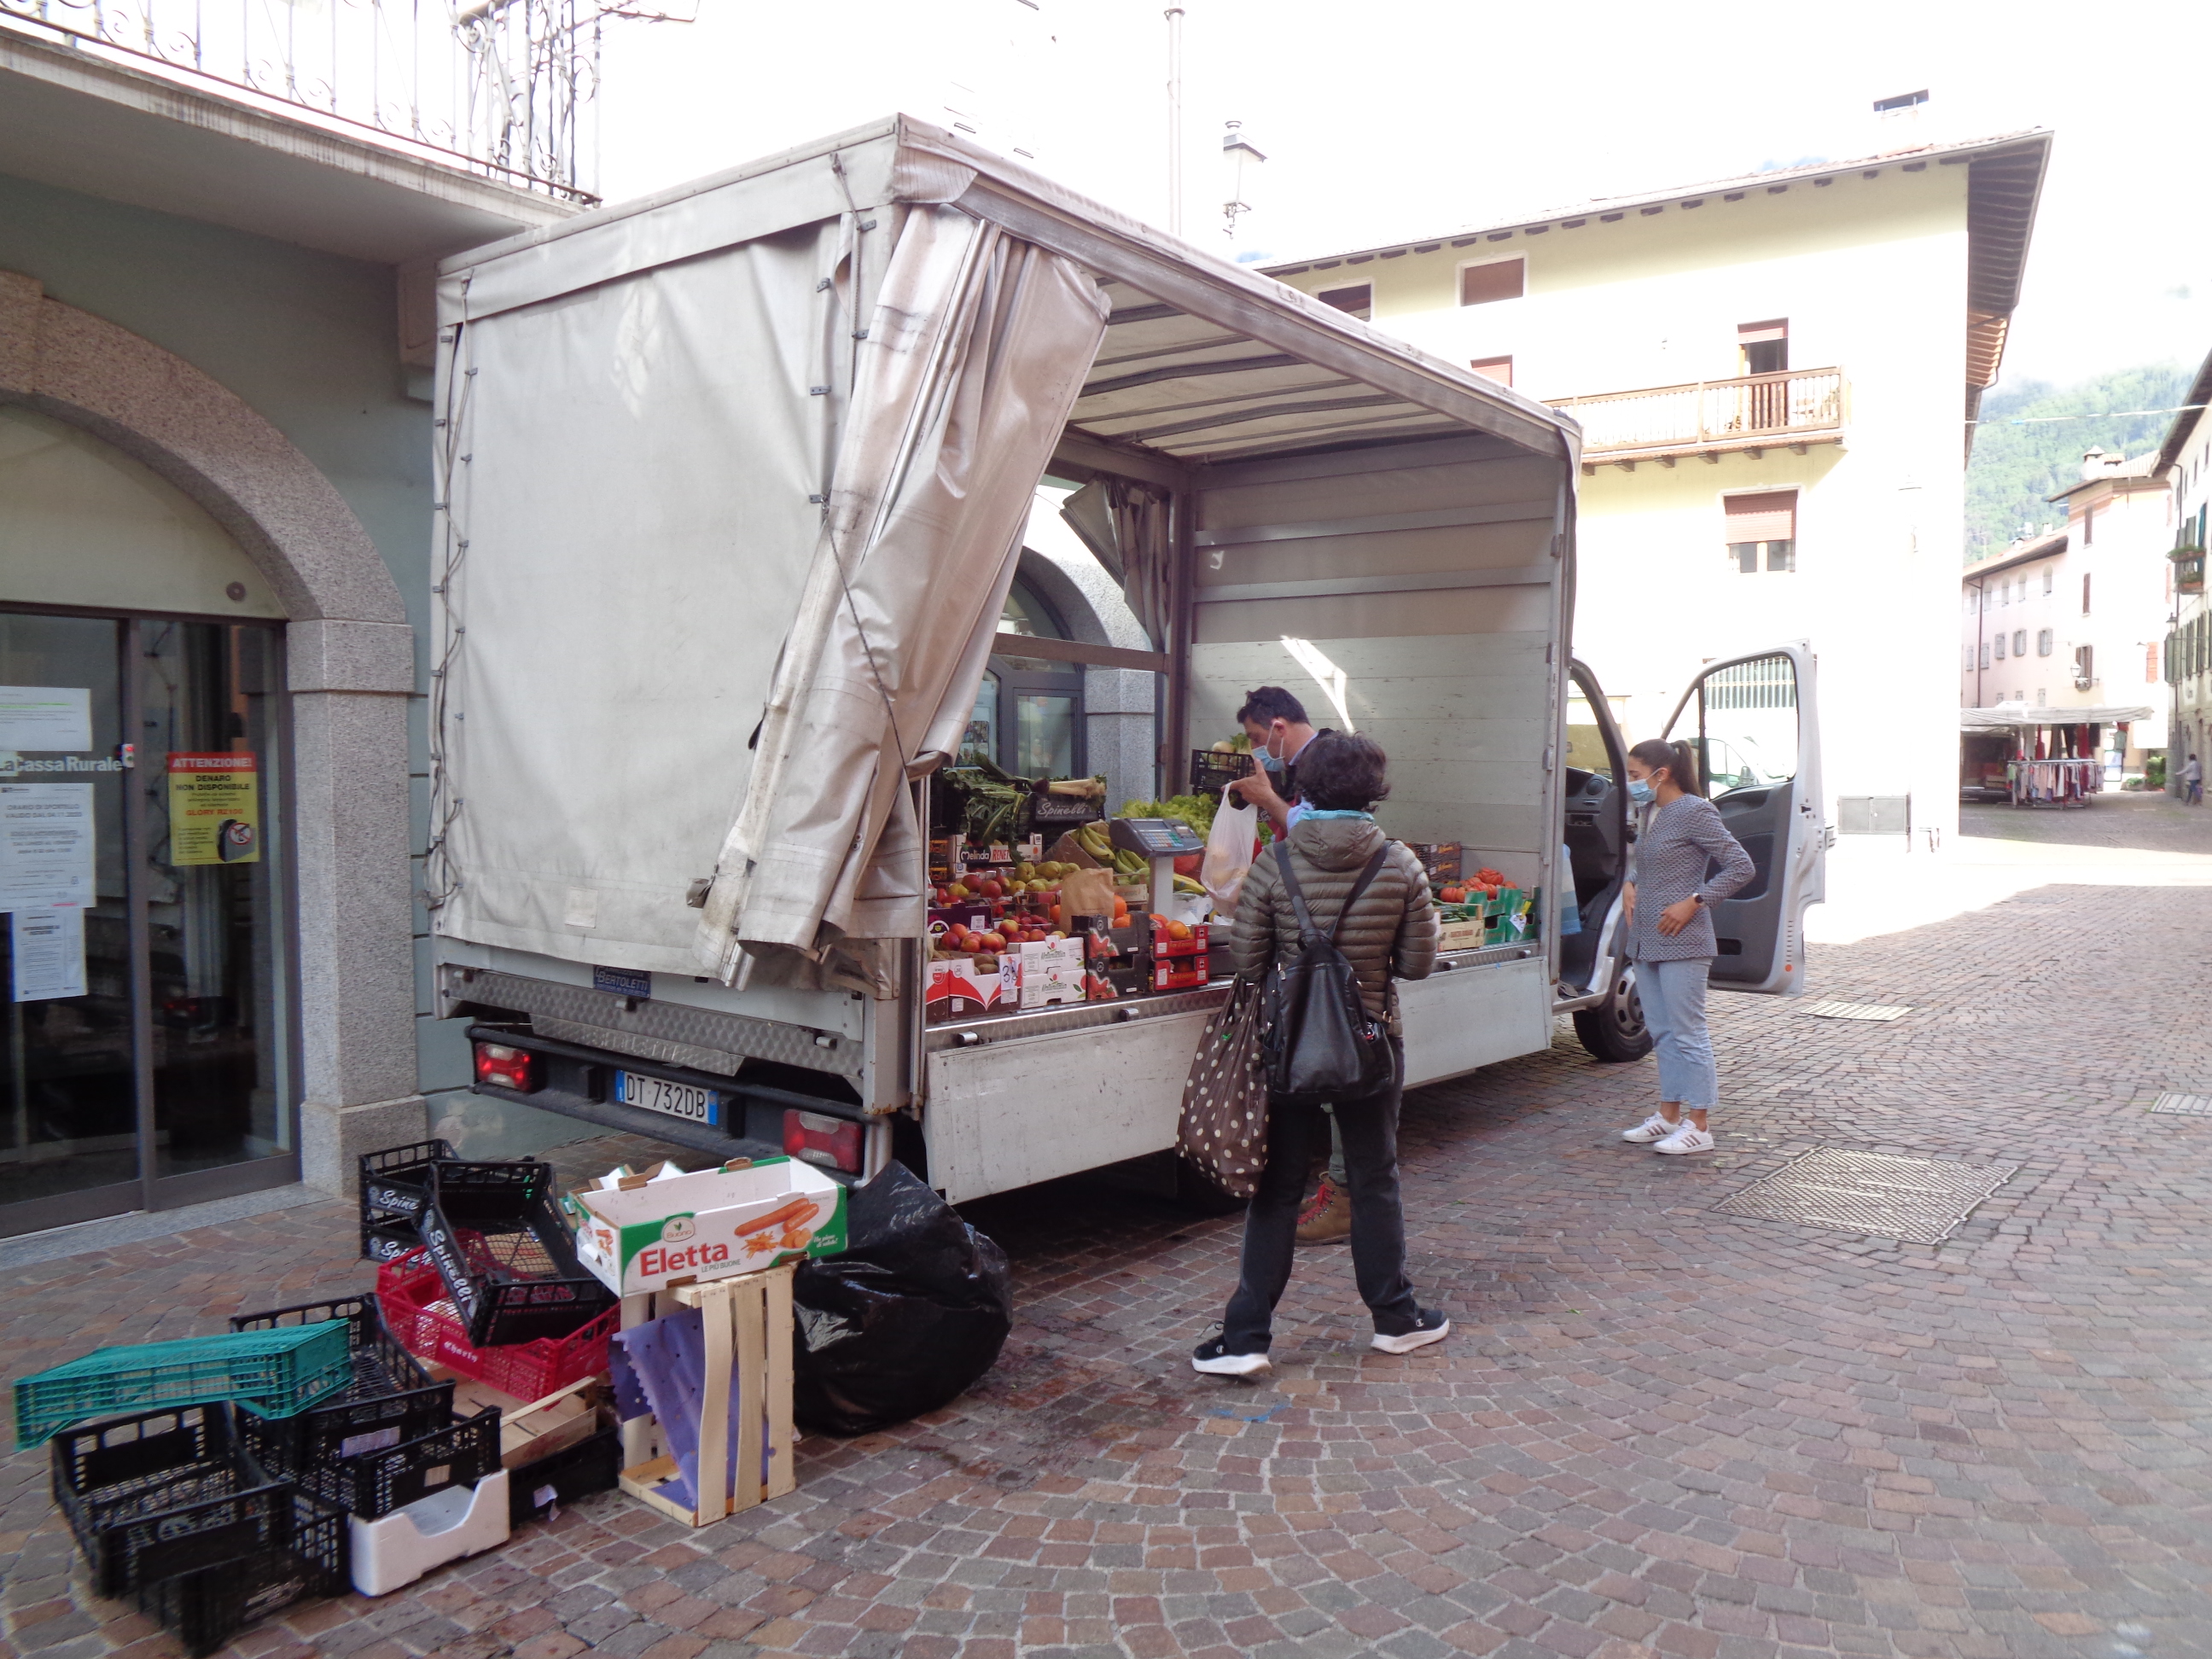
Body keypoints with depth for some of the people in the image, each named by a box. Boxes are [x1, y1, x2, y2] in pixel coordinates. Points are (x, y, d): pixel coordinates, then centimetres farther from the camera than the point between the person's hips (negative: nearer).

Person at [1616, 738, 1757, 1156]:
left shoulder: (1695, 812, -12)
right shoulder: (1651, 813, 12)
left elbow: (1741, 866, -13)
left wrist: (1693, 902, -18)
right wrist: (1631, 885, 10)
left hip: (1681, 943, -9)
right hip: (1645, 941, 9)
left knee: (1687, 1032, -3)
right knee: (1661, 1032, 14)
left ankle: (1698, 1126, 4)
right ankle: (1669, 1115, 23)